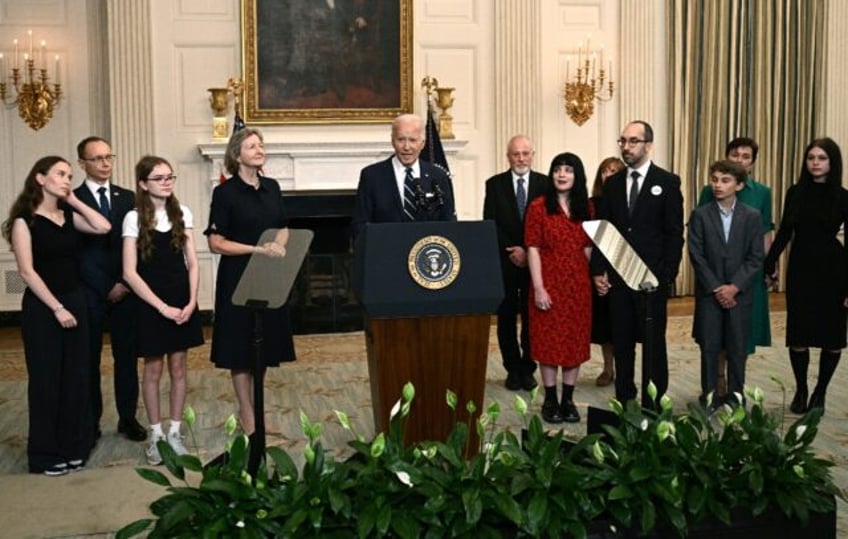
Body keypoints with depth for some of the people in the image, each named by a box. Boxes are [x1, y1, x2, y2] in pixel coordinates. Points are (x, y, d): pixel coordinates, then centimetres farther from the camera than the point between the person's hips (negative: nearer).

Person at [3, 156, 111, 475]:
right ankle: (45, 453, 15)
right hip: (42, 307, -6)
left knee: (76, 377, 9)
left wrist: (74, 200, -3)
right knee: (46, 379, 3)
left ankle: (73, 446, 21)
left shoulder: (68, 215, 9)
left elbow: (103, 227, -8)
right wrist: (57, 308, -17)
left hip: (74, 302, 6)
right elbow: (27, 271, -14)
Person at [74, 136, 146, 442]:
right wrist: (106, 288, -11)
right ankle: (90, 422, 15)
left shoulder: (128, 198, 8)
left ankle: (128, 417, 18)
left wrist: (125, 283, -6)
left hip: (125, 290, 3)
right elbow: (77, 253, -8)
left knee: (127, 357, 7)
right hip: (89, 293, -3)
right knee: (89, 360, 5)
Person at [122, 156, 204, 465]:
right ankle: (155, 435, 20)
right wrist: (162, 306, -15)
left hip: (182, 302, 3)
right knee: (153, 370, 7)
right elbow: (130, 273, -11)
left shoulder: (182, 214, 3)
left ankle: (174, 432, 21)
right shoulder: (134, 219, -8)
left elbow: (192, 263, 5)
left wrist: (191, 301, -8)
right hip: (150, 305, -3)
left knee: (178, 369, 9)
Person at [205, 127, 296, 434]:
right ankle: (247, 413, 12)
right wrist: (257, 250, -21)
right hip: (238, 277, -5)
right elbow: (215, 243, -13)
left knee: (263, 342, 11)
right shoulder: (225, 192, -9)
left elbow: (283, 228, 16)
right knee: (241, 345, 2)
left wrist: (278, 247, -6)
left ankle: (253, 405, 24)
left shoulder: (272, 187, 7)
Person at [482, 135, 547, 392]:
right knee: (506, 318, 5)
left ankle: (528, 369, 14)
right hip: (504, 262, 0)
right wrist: (510, 251, -11)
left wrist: (527, 251, -11)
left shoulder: (545, 183, 2)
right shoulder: (494, 184, 3)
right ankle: (513, 369, 15)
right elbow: (490, 224, -2)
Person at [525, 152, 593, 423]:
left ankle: (568, 399, 17)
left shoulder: (584, 208, 8)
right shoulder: (538, 207, -4)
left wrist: (595, 277, 4)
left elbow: (588, 248, 12)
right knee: (548, 339, 3)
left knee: (576, 339, 7)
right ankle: (550, 400, 12)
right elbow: (533, 249, -8)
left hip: (578, 284, 4)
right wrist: (538, 288, -14)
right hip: (549, 282, -4)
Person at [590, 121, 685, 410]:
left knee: (653, 342, 3)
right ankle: (624, 401, 18)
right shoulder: (612, 183, 10)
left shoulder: (667, 182, -1)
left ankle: (653, 405, 11)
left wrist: (667, 275, -11)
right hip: (618, 276, 4)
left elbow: (674, 233, -4)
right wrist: (598, 271, 2)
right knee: (621, 342, 8)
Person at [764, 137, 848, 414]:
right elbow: (784, 232, 8)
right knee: (798, 334, 2)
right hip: (800, 269, 2)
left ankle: (820, 392, 20)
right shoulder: (795, 193, 2)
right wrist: (770, 264, 2)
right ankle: (800, 390, 17)